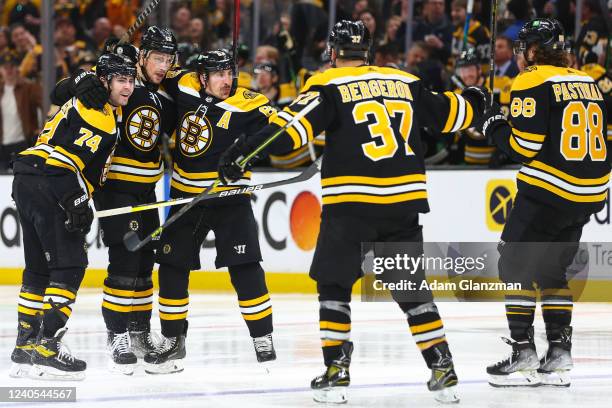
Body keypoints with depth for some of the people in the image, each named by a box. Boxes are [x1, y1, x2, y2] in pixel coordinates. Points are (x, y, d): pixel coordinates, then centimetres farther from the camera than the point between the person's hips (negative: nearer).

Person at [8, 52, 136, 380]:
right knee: (70, 264, -11)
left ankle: (25, 347, 21)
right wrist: (77, 202, -20)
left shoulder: (108, 111, 22)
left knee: (39, 267, 16)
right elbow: (64, 156, -20)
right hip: (47, 186, -11)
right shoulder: (98, 115, -10)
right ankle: (46, 345, -16)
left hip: (28, 184, 11)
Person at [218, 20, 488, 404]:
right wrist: (472, 102, 46)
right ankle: (443, 371, 10)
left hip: (351, 203, -4)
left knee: (334, 285, 6)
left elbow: (292, 126, -15)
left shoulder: (329, 86, -1)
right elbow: (448, 113, 24)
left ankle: (336, 372, -4)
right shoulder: (407, 83, 12)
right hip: (404, 202, 4)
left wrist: (243, 151, -17)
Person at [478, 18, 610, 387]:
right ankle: (559, 357, 13)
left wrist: (495, 126, 2)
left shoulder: (532, 84, -10)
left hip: (548, 191, -7)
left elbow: (524, 146, -14)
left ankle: (524, 356, -2)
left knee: (516, 265, 3)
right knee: (552, 270, 17)